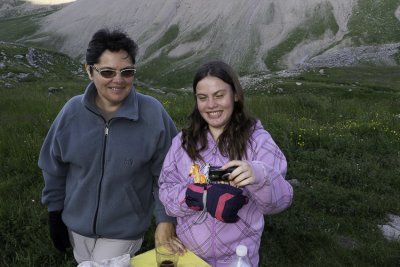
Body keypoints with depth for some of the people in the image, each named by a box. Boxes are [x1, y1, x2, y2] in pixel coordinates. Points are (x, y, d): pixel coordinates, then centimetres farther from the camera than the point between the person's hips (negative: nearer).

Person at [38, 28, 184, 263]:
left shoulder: (153, 114, -19)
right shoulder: (73, 111, -11)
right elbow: (54, 169, 1)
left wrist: (166, 219, -13)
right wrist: (55, 213, 6)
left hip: (125, 230, -4)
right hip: (77, 224, 4)